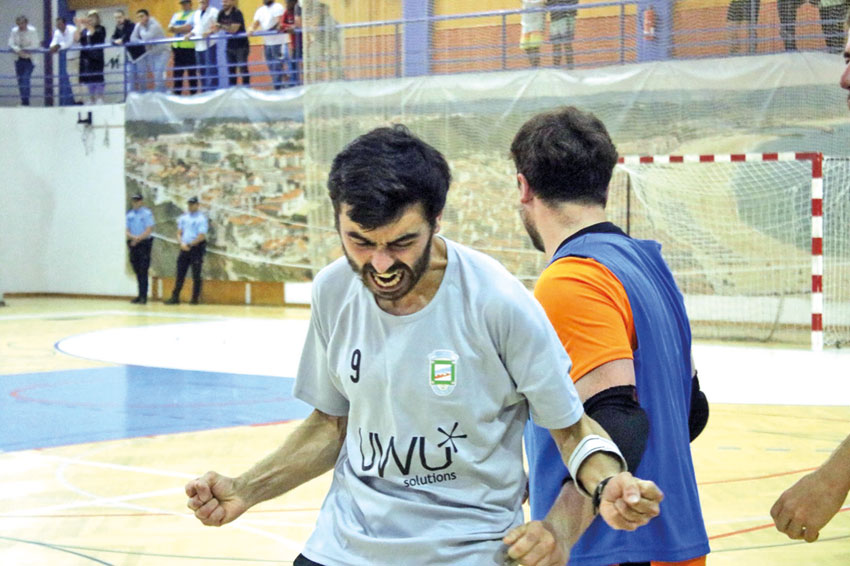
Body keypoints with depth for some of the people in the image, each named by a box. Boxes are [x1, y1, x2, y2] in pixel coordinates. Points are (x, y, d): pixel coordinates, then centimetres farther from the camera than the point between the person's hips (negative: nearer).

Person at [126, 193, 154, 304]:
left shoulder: (147, 213, -4)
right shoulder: (129, 214, 12)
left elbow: (149, 230, -10)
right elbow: (127, 231, 10)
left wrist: (138, 239, -13)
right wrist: (132, 237, -11)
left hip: (144, 244, -5)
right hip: (133, 245, 5)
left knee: (143, 271, -8)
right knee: (137, 271, 9)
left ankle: (143, 296, -8)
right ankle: (140, 295, 16)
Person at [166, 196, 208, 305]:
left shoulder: (202, 218, -6)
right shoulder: (183, 217, 12)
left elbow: (201, 237, -13)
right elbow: (179, 233, 12)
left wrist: (189, 245, -12)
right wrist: (181, 243, -6)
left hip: (196, 248, -5)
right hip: (184, 248, 6)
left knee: (196, 275, 0)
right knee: (180, 274, 5)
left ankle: (195, 299, 5)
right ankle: (175, 297, 6)